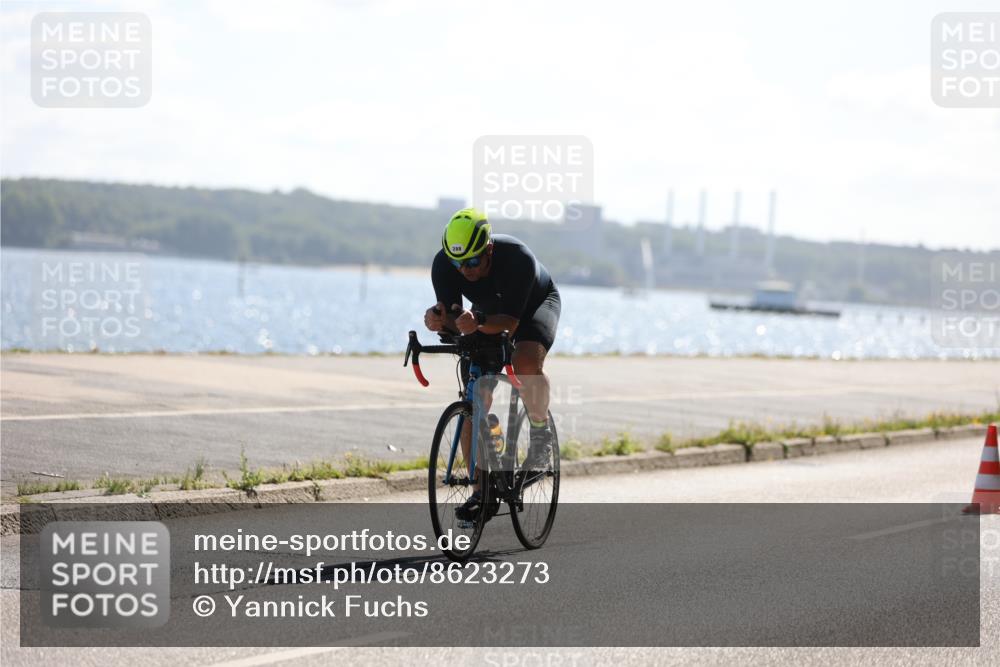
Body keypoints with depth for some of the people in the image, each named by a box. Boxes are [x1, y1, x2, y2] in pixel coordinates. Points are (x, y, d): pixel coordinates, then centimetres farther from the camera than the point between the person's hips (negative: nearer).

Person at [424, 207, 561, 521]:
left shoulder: (518, 258, -39)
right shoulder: (444, 265, -28)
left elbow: (510, 321, -40)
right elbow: (452, 317, -27)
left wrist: (478, 325, -59)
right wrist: (438, 320, -50)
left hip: (536, 304, -4)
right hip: (488, 312, 4)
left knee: (526, 363, -36)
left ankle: (541, 432, -9)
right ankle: (481, 491, -1)